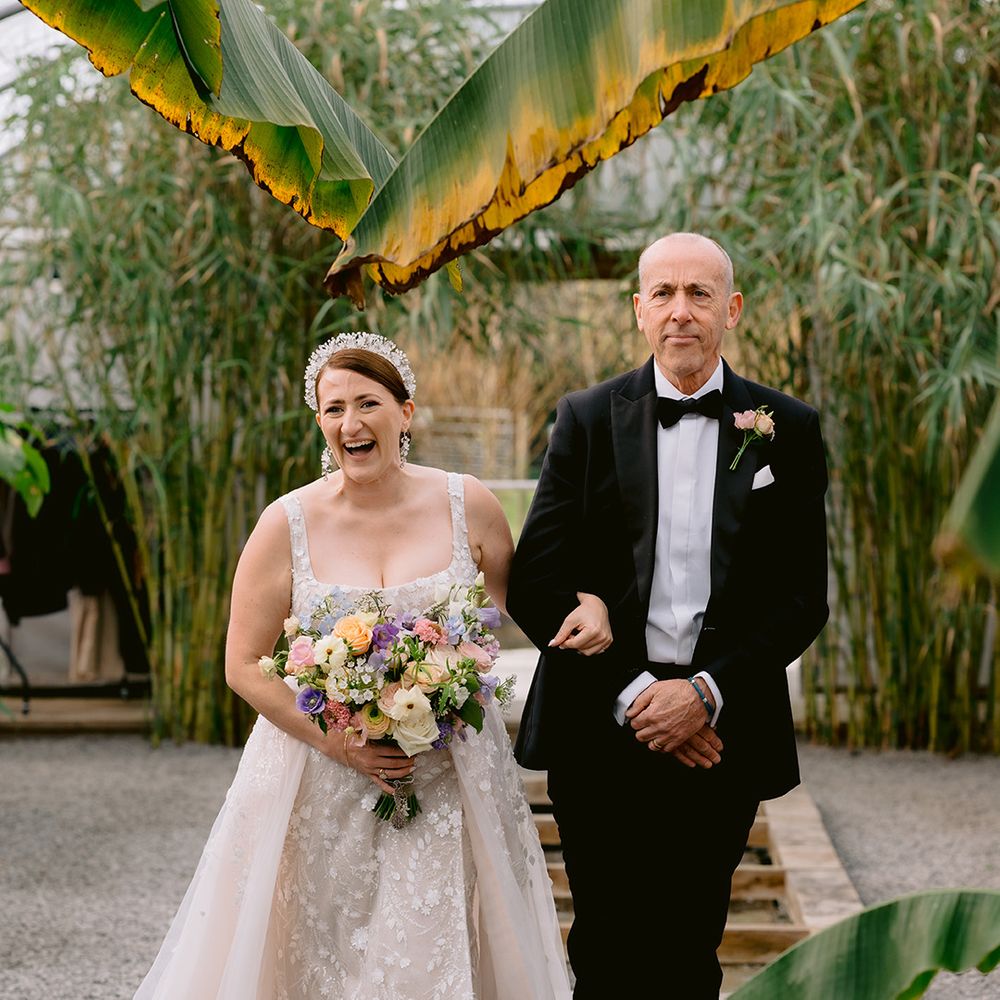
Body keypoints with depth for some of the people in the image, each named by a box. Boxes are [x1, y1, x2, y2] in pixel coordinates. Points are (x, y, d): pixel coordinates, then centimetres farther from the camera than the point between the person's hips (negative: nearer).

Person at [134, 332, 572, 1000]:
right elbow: (245, 666, -4)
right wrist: (340, 743, -15)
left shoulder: (470, 507, -3)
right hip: (323, 788, 0)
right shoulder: (288, 524, -6)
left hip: (450, 786, 1)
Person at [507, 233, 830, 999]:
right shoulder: (587, 420, 3)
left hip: (721, 734, 0)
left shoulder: (788, 430, 5)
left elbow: (803, 596, 1)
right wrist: (631, 693, -11)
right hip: (601, 730, 0)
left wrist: (708, 693, -11)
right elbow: (534, 584, -2)